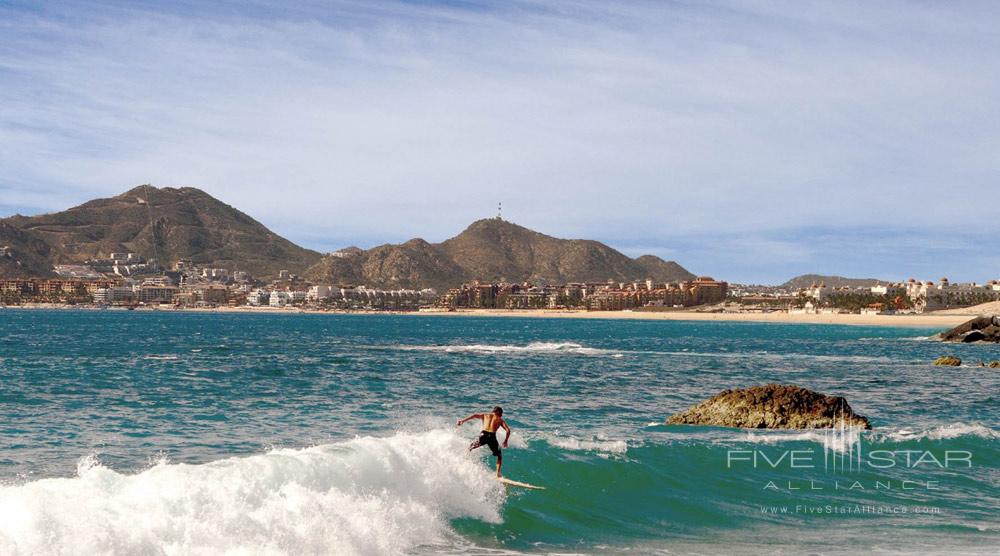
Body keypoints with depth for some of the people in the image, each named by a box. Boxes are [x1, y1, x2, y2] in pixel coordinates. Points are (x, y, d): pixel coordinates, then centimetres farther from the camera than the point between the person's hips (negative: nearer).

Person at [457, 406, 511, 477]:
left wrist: (463, 420, 0)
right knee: (499, 455, 21)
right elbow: (508, 430, 8)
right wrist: (505, 441, 18)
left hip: (483, 434, 0)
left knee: (470, 448, 24)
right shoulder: (500, 420, 22)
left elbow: (475, 415, 6)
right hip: (492, 436, 0)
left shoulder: (485, 415, 24)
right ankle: (498, 473, 7)